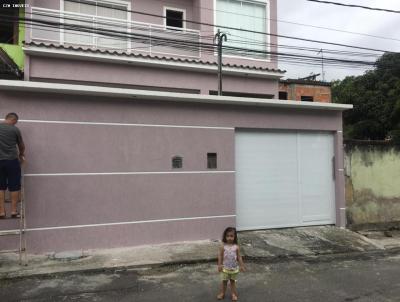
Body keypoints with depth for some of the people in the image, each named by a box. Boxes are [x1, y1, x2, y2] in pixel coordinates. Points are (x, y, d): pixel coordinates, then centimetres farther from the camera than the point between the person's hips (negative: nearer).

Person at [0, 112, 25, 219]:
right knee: (14, 186, 5)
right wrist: (21, 155, 30)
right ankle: (14, 211, 7)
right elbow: (22, 146, 11)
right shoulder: (15, 129, -2)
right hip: (12, 161, -3)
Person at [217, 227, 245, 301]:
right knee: (224, 281, 13)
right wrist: (219, 265, -8)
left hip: (234, 268, 0)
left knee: (233, 281, 16)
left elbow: (239, 257, -4)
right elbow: (220, 256, -6)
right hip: (225, 268, 0)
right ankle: (222, 293, 29)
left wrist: (241, 265, -3)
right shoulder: (223, 246, -13)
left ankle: (234, 294, 29)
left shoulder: (236, 247, -11)